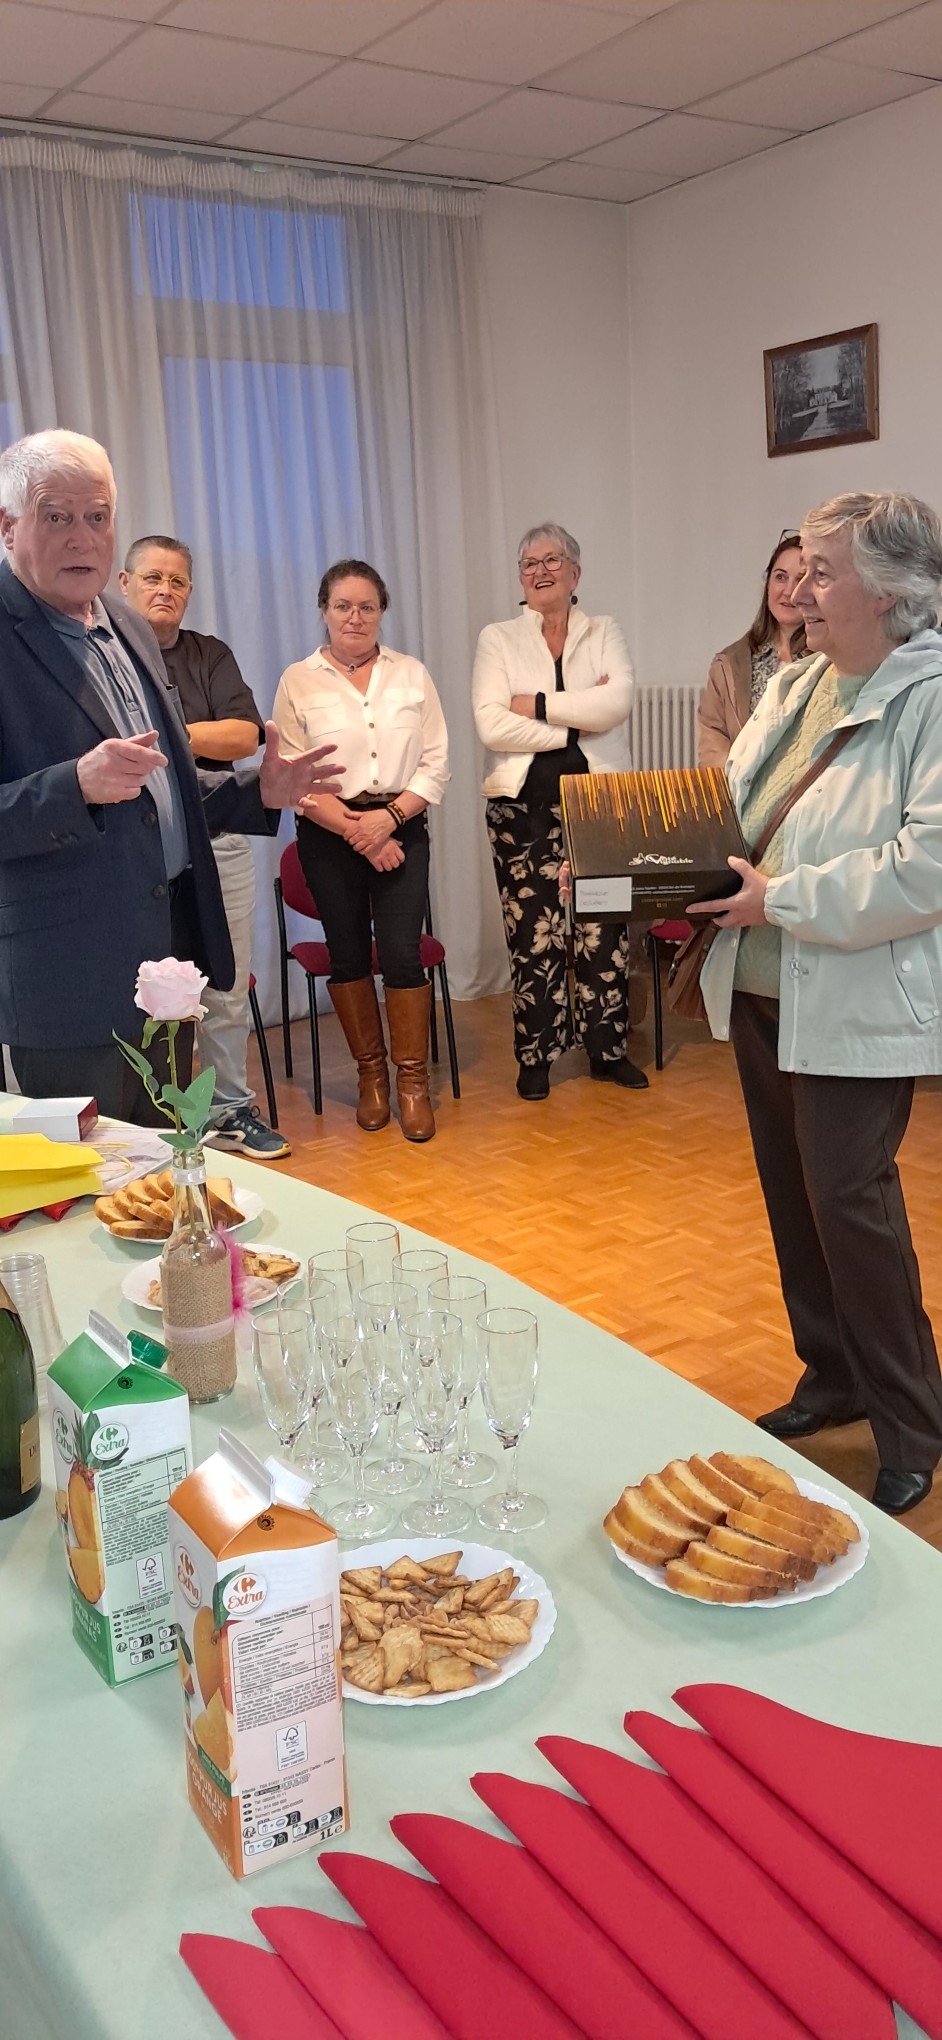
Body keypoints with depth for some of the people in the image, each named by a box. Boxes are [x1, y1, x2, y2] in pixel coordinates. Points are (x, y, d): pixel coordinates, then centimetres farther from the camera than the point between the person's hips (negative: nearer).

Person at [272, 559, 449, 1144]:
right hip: (329, 836, 0)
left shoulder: (412, 675, 7)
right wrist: (356, 831, -12)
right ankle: (371, 1074, 22)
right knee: (348, 955, 7)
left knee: (402, 953, -8)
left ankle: (413, 1082, 4)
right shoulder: (299, 681, 2)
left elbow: (435, 765, 2)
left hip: (401, 828, 0)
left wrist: (389, 817, -13)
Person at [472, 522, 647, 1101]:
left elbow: (618, 701, -10)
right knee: (533, 932, 2)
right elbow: (492, 725, -9)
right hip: (524, 804, -1)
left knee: (604, 929, 3)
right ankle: (536, 1056, 13)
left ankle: (608, 1050, 15)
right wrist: (578, 722, -9)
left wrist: (538, 705, -12)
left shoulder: (604, 632, 10)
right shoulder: (498, 640, 7)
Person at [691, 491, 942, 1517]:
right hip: (762, 989, 8)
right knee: (794, 1195, 16)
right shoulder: (797, 683, 10)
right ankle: (832, 1377, 34)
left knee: (849, 1200, -3)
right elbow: (731, 798, 17)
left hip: (855, 1006, -8)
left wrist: (783, 900, -20)